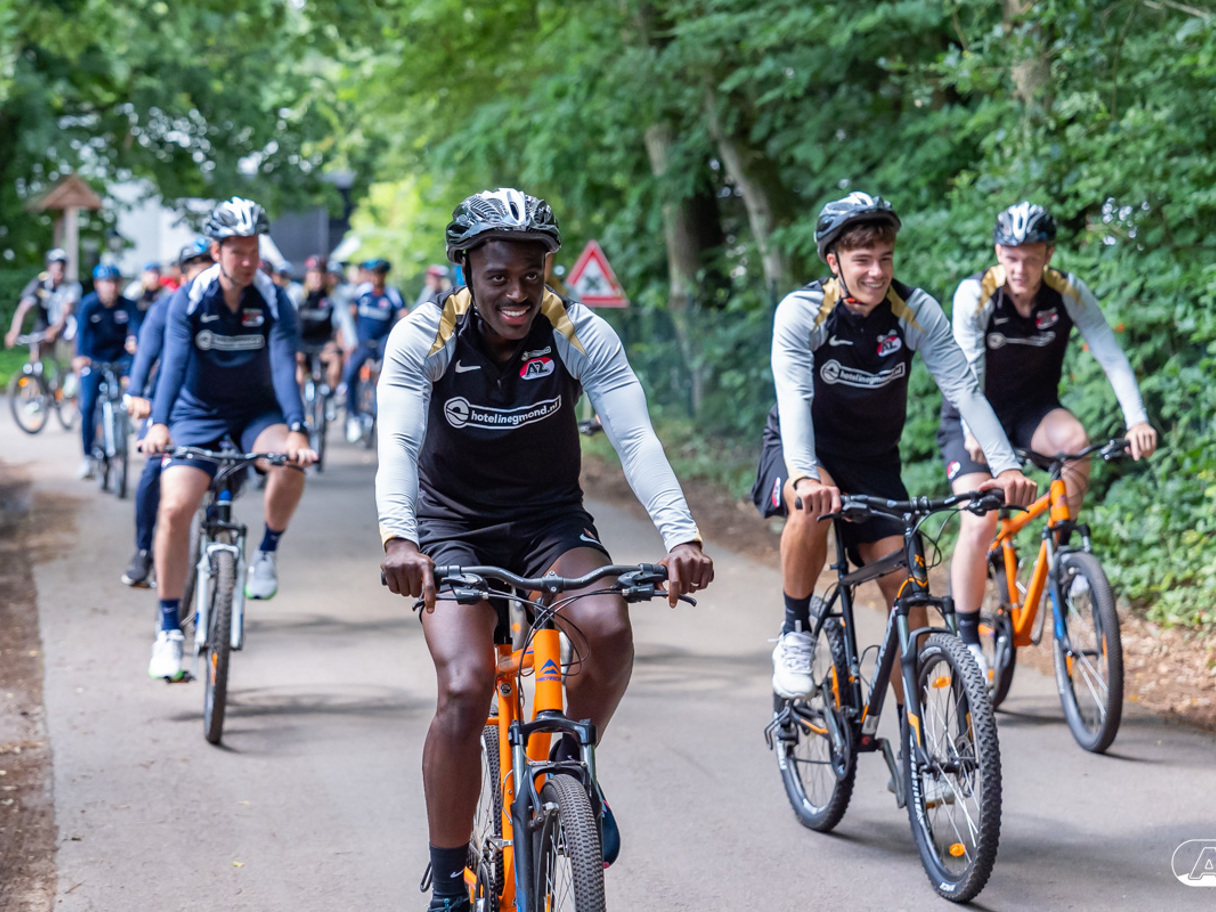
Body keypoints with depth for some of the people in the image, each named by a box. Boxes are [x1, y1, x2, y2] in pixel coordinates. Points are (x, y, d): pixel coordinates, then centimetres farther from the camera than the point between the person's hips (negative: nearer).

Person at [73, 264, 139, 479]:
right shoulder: (89, 304, -15)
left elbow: (135, 325, -26)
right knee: (87, 407, -9)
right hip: (93, 359, -1)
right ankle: (88, 457, 4)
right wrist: (80, 356, -47)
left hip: (120, 356, 1)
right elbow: (82, 330, -29)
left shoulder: (128, 305, -11)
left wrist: (134, 341, -50)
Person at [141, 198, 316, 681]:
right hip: (198, 415, 0)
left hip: (256, 412, 0)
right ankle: (168, 629, -6)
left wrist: (297, 433, -42)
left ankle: (267, 552, -4)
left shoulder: (274, 301, -14)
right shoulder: (188, 299, -14)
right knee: (175, 507, -19)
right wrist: (159, 424, -43)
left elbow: (284, 367, -26)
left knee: (290, 463, -33)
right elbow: (174, 363, -26)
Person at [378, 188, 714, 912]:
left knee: (609, 630, -29)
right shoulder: (423, 338, -16)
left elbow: (636, 438, -21)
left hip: (550, 520, 1)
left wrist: (682, 536, -37)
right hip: (453, 526, -1)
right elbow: (398, 444, -26)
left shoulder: (583, 336, -13)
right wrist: (398, 539, -46)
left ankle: (570, 765, 3)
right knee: (466, 686, -23)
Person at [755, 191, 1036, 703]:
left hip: (874, 463, 3)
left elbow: (963, 388, -21)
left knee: (905, 585, -8)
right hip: (802, 454, -3)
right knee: (813, 503, -37)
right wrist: (805, 476, -51)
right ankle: (795, 635, -16)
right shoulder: (800, 312, -20)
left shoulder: (916, 311, -13)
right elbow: (793, 399, -33)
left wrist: (1006, 465, -35)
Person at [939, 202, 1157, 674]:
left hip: (1033, 409, 2)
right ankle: (967, 637, -3)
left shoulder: (1068, 291, -16)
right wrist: (974, 431, -46)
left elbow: (1111, 355, -23)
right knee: (980, 524, -18)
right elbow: (967, 369, -30)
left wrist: (1137, 420, -37)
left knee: (1075, 439, -33)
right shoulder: (975, 294, -21)